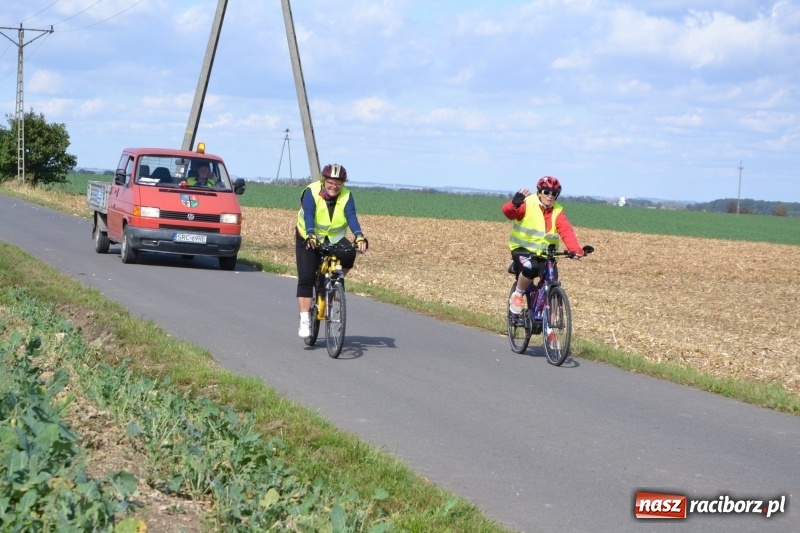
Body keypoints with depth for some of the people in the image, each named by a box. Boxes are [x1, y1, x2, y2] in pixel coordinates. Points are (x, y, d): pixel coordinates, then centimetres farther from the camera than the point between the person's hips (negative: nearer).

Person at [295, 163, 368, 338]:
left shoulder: (346, 196, -12)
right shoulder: (311, 192, -19)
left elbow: (352, 217, -26)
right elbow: (308, 216, -32)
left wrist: (359, 237, -44)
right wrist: (311, 236, -50)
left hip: (334, 240, 2)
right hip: (308, 239, -2)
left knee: (349, 254, -29)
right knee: (306, 278, -15)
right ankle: (304, 321, -13)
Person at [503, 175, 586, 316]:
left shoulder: (557, 211, -1)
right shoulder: (528, 204, -9)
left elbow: (566, 231, -16)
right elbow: (508, 212, -26)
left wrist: (575, 249, -34)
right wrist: (514, 203, -51)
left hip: (545, 254, 4)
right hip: (523, 250, -4)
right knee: (530, 268, -34)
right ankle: (517, 296, -7)